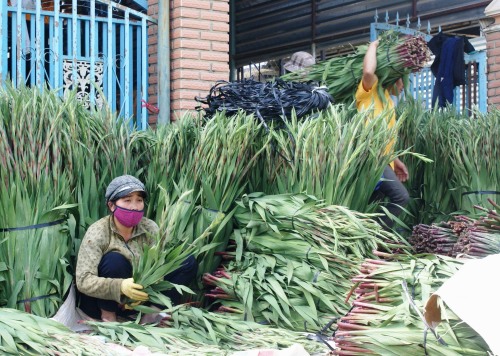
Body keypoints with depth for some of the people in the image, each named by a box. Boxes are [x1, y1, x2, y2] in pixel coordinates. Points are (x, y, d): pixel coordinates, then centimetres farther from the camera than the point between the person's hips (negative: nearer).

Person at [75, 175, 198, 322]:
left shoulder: (149, 228, -6)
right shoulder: (97, 233, -17)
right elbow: (83, 281, -26)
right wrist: (120, 286, -43)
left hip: (137, 300, 4)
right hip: (102, 301, -4)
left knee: (189, 262, -8)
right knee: (115, 259, -32)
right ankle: (107, 316, -14)